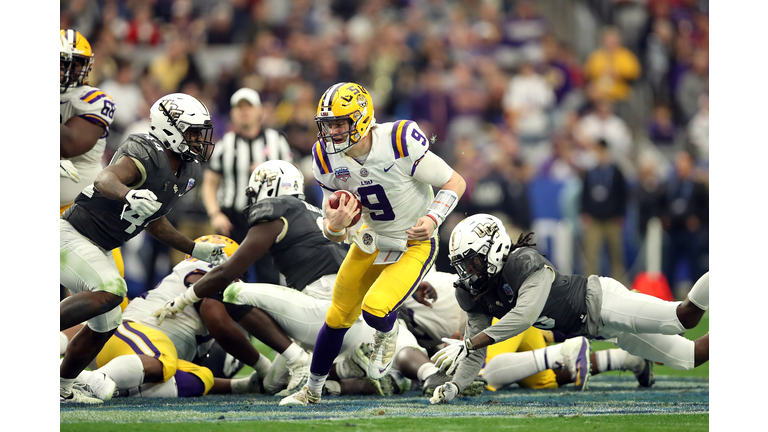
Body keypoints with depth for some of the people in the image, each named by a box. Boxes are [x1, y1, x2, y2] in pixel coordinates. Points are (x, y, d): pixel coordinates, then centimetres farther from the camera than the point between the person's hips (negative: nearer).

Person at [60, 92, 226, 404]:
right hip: (70, 234, -10)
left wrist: (196, 249, 22)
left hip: (97, 249, 10)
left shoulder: (184, 173, 7)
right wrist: (129, 195, -63)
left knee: (105, 326, 13)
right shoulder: (147, 155, -22)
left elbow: (153, 222, 21)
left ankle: (62, 387, 28)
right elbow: (105, 180, -42)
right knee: (110, 290, -31)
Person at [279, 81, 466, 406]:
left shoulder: (400, 144, -29)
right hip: (371, 241, 5)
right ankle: (312, 391, 30)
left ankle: (387, 336, 14)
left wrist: (432, 219, -31)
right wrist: (335, 226, -29)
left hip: (414, 244, -5)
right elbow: (334, 234, -4)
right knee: (338, 318, 10)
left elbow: (456, 183, -16)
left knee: (375, 310, -25)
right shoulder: (328, 160, -12)